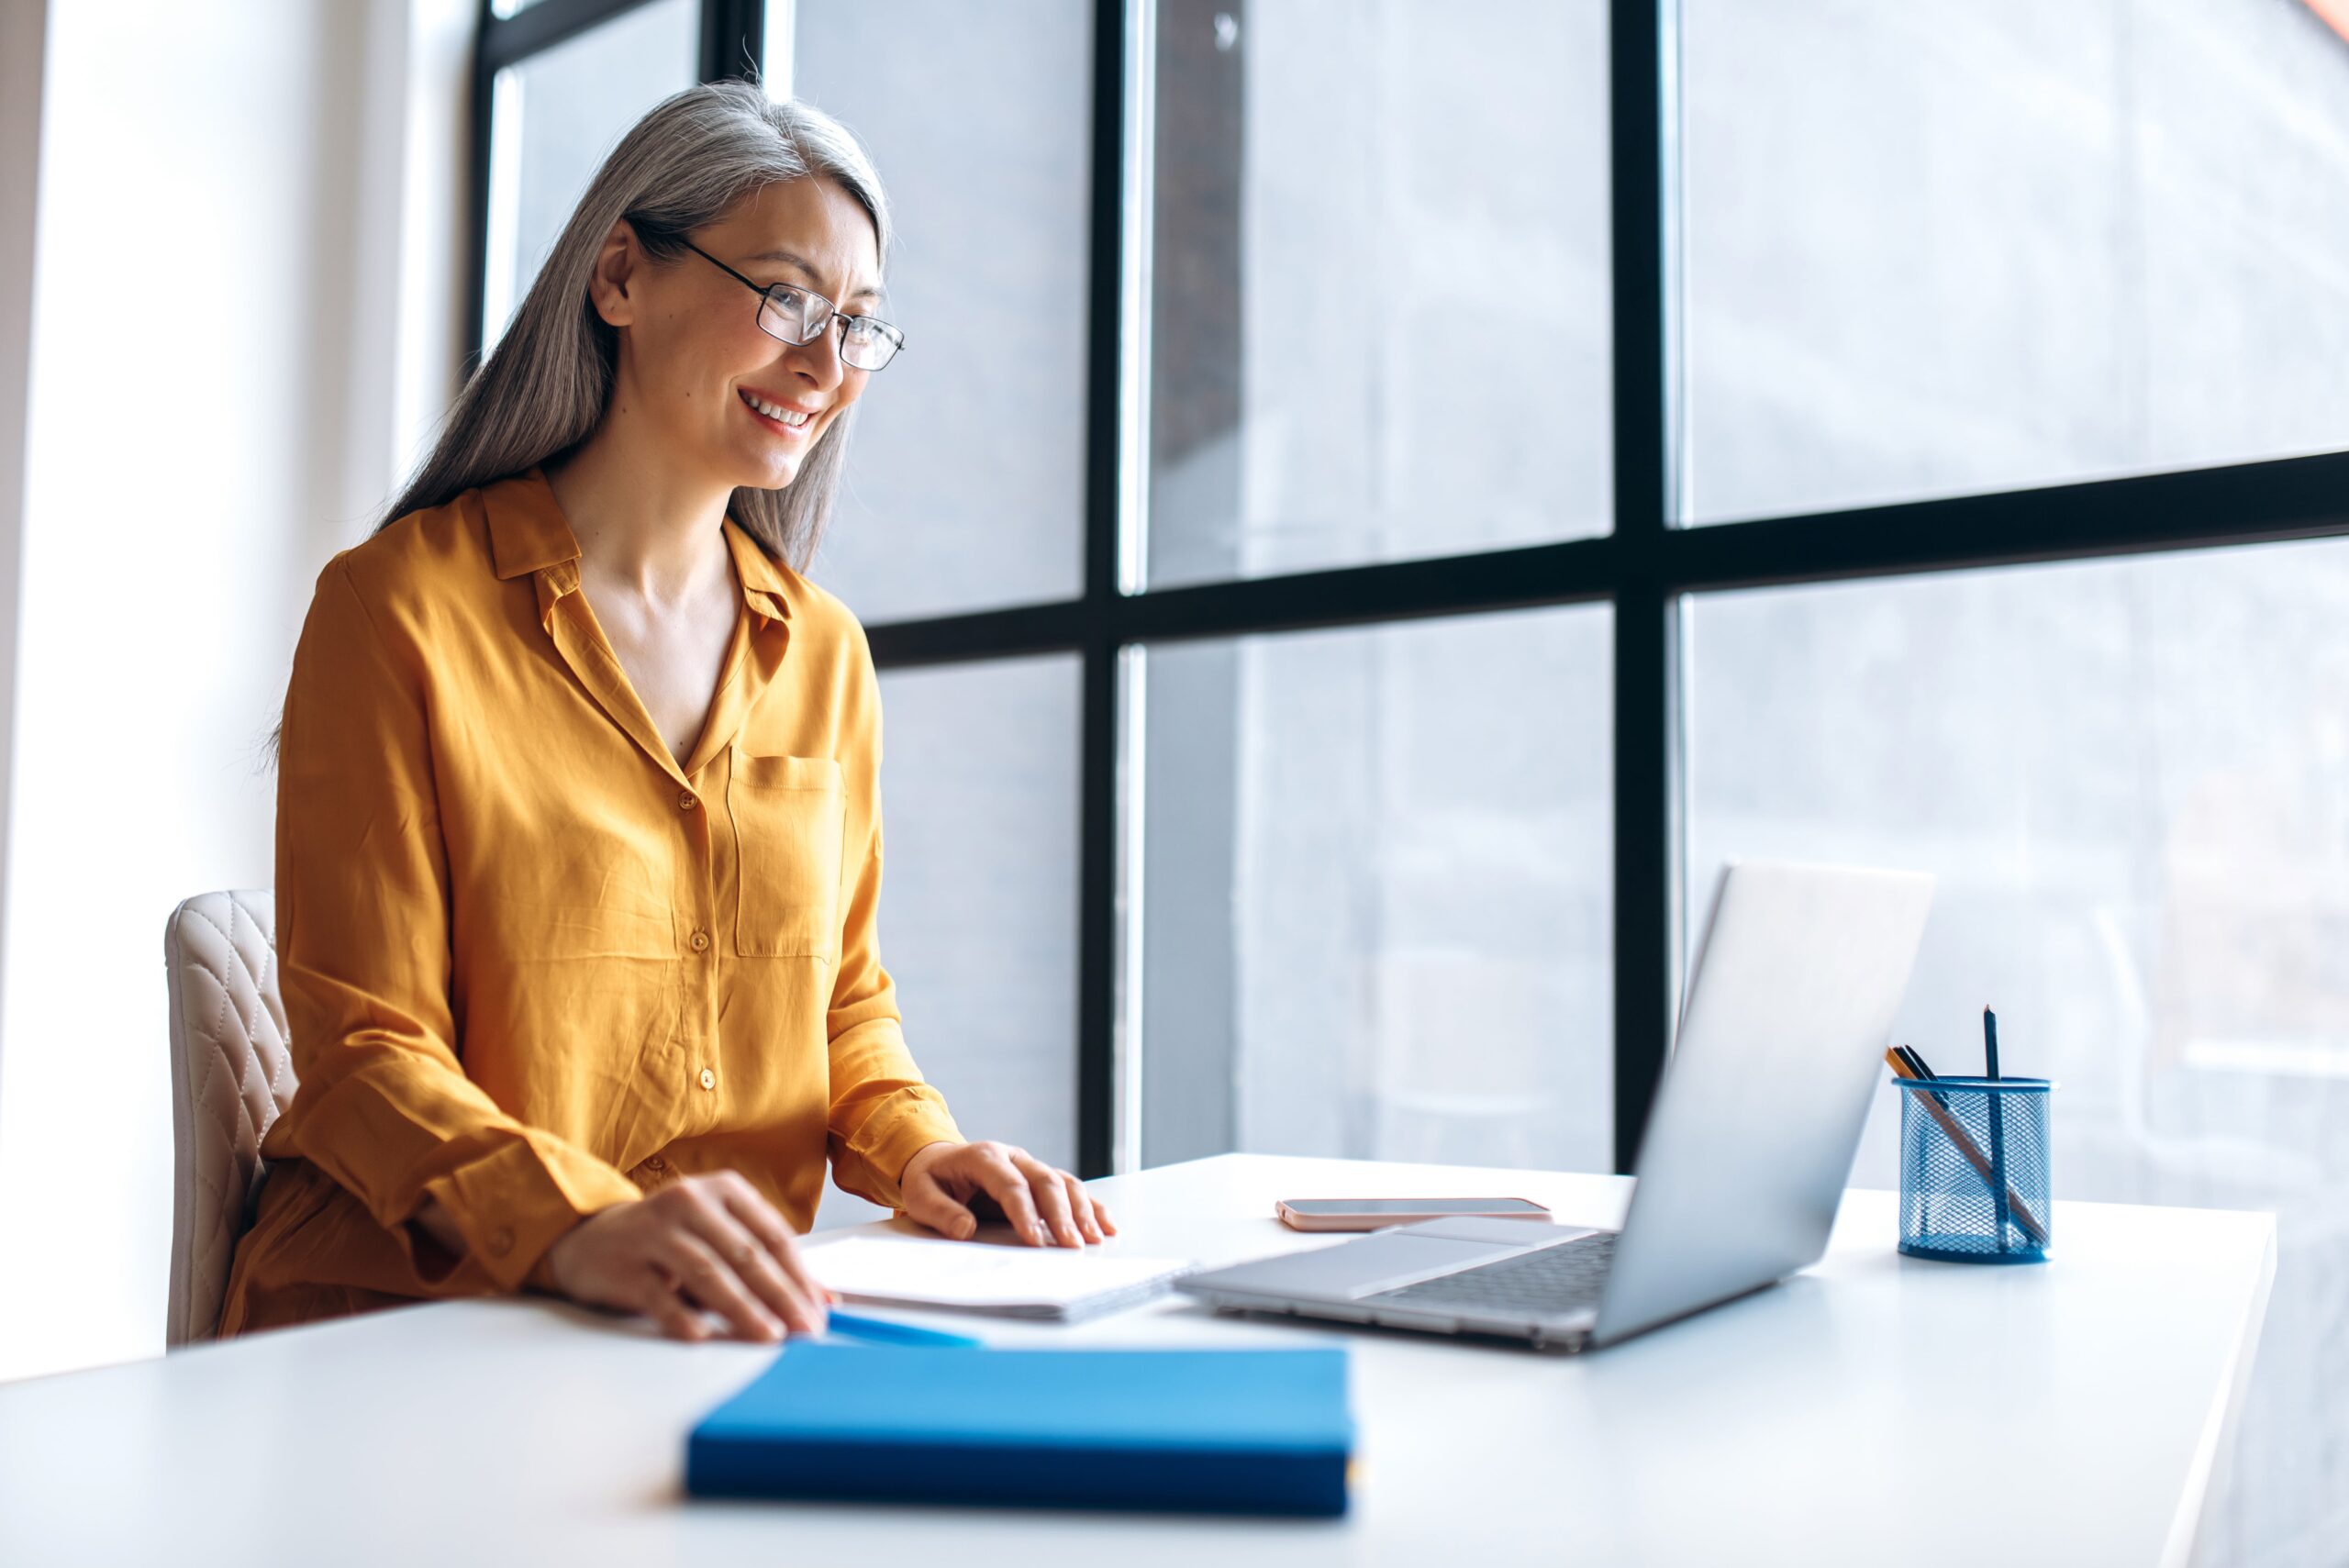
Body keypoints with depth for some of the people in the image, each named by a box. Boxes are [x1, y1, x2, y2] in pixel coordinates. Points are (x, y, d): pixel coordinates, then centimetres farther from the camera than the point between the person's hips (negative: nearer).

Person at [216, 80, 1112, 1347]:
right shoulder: (400, 608, -5)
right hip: (409, 1308, -4)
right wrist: (575, 1226, -29)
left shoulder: (824, 655, 11)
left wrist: (909, 1146, -6)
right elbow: (366, 1049, -10)